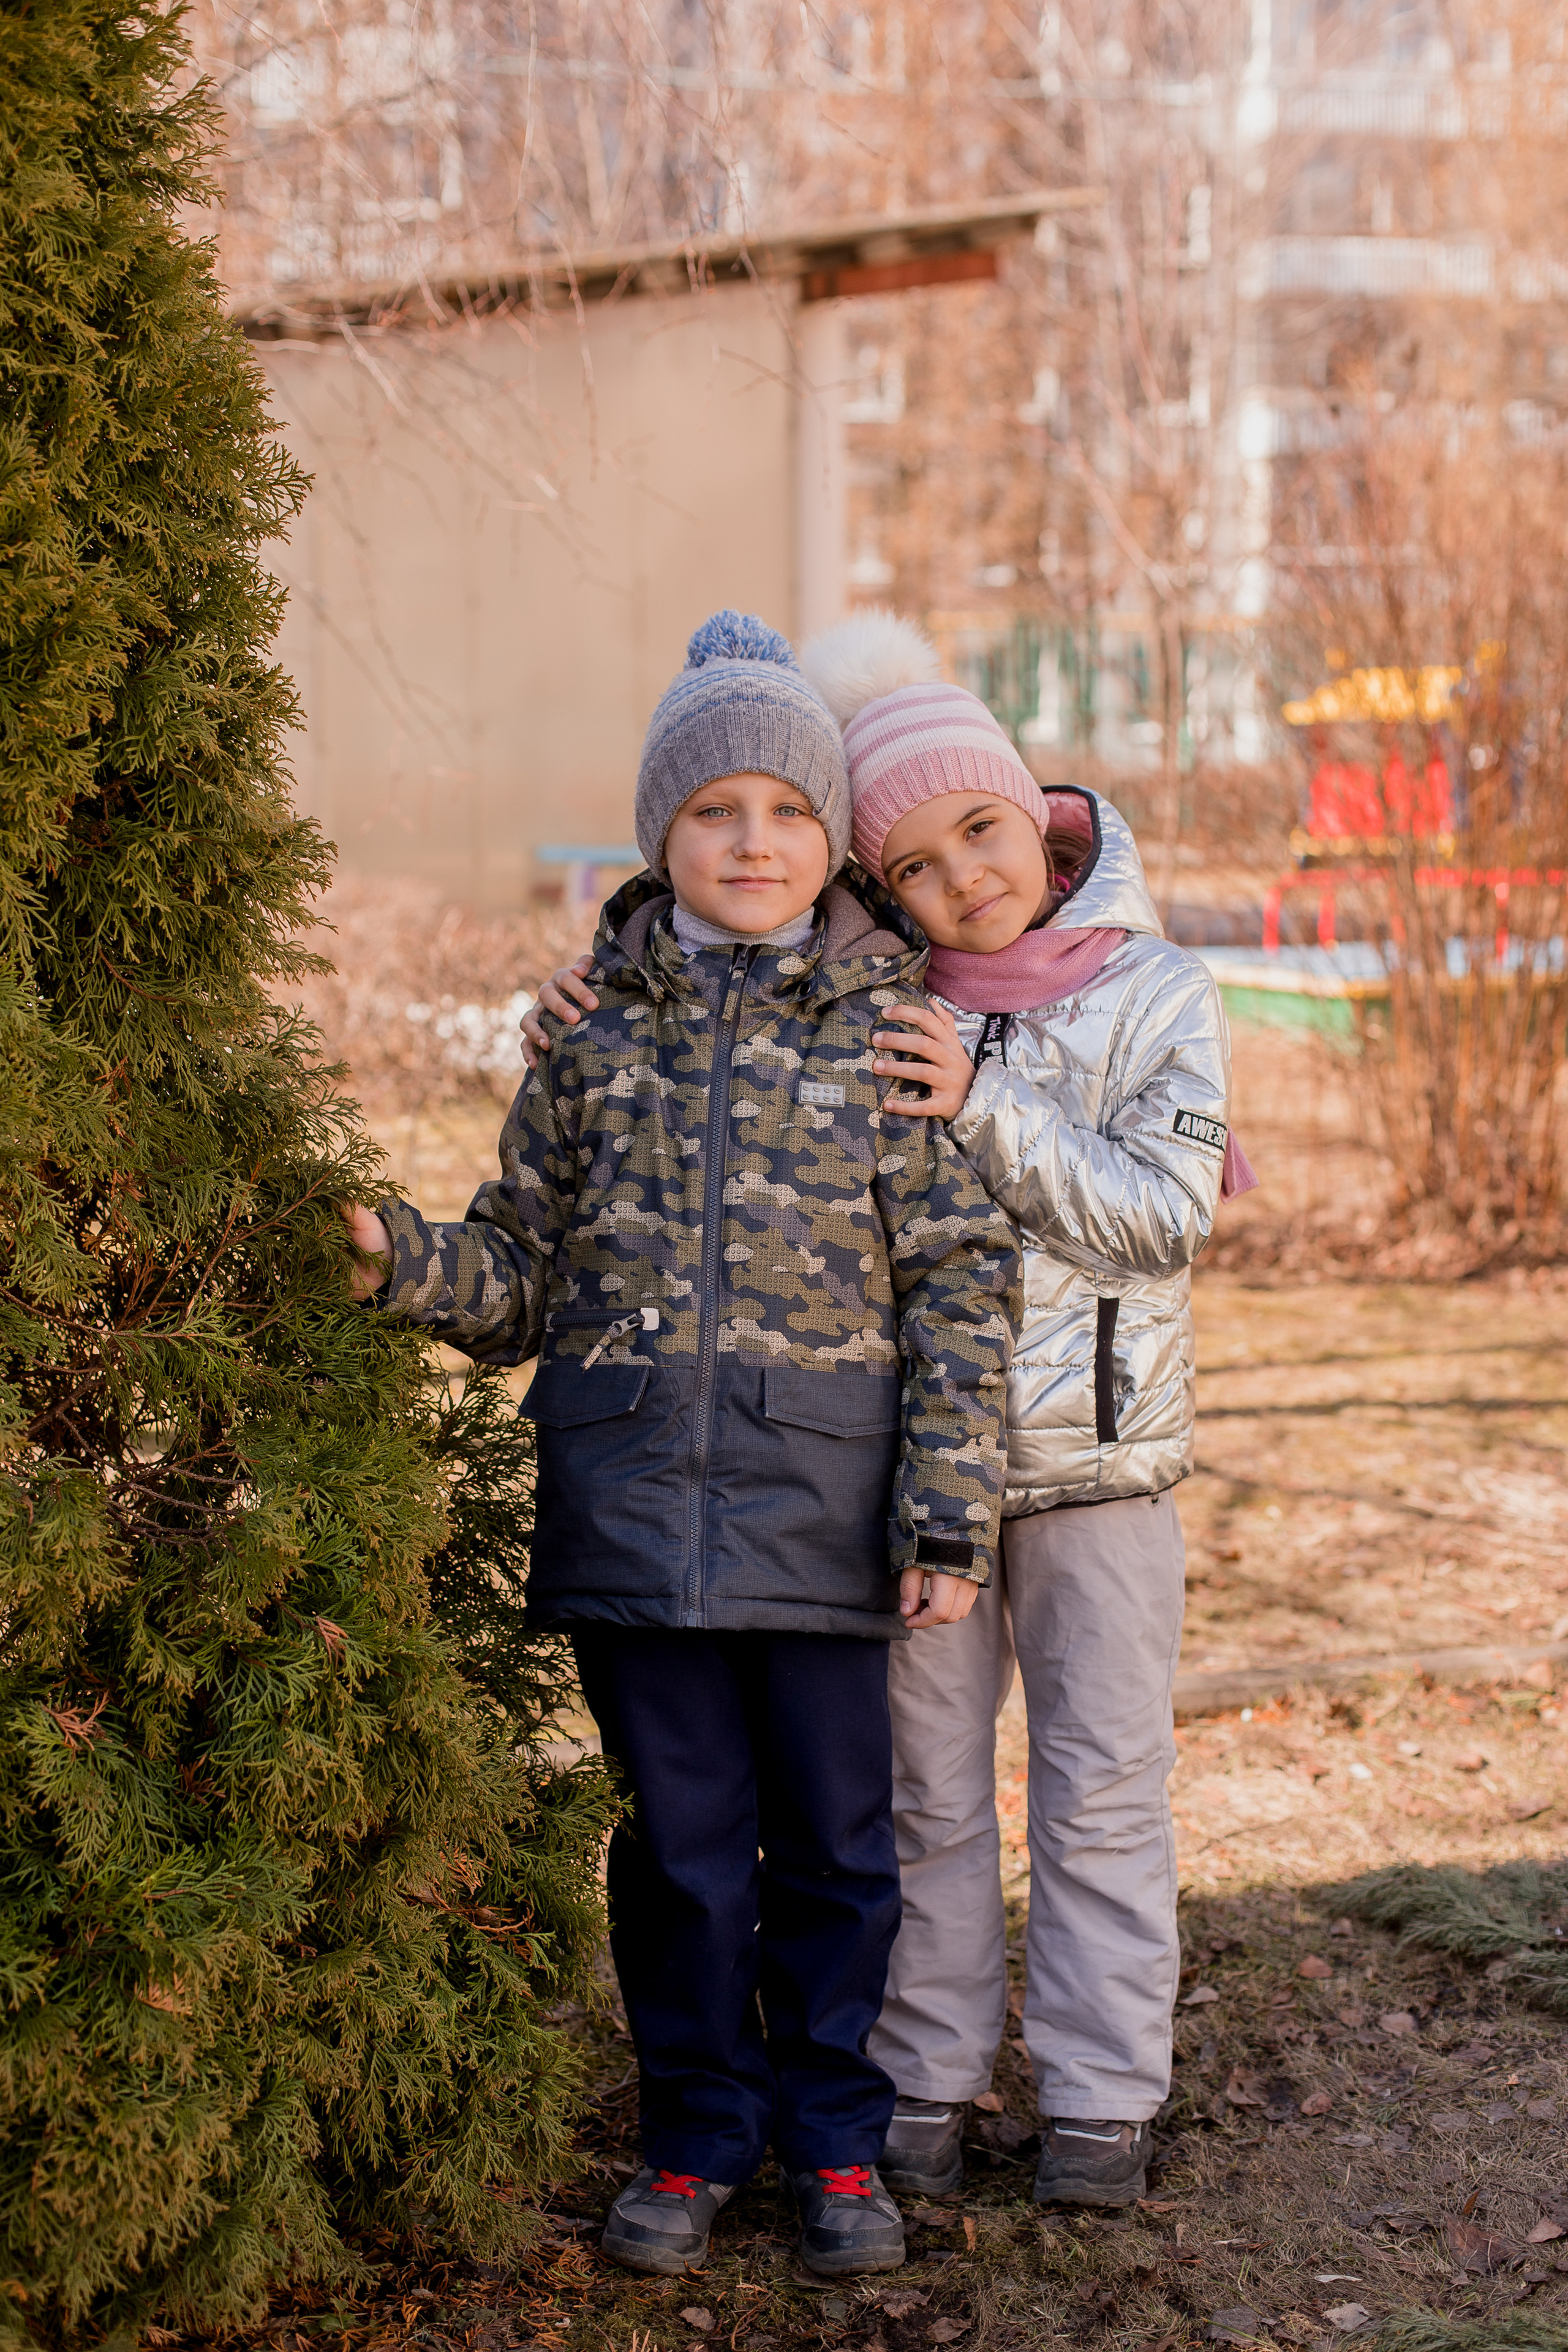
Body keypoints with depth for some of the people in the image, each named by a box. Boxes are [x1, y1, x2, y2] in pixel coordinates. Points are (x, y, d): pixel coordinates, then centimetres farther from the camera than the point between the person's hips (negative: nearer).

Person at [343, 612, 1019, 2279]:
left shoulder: (893, 1031, 2)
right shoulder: (601, 1035, 8)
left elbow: (960, 1282, 0)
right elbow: (522, 1271, 10)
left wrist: (950, 1511, -8)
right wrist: (401, 1262, -10)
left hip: (818, 1514, -1)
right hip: (631, 1502, 1)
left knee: (833, 1840, 8)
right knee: (681, 1839, 9)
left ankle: (834, 2142, 25)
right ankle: (697, 2138, 26)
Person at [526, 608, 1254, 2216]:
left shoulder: (1156, 993, -3)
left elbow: (1162, 1218, -13)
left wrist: (988, 1111, -24)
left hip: (1101, 1453, -1)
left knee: (1101, 1782, 6)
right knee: (926, 1787, 9)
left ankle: (1101, 2098, 17)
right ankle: (923, 2082, 22)